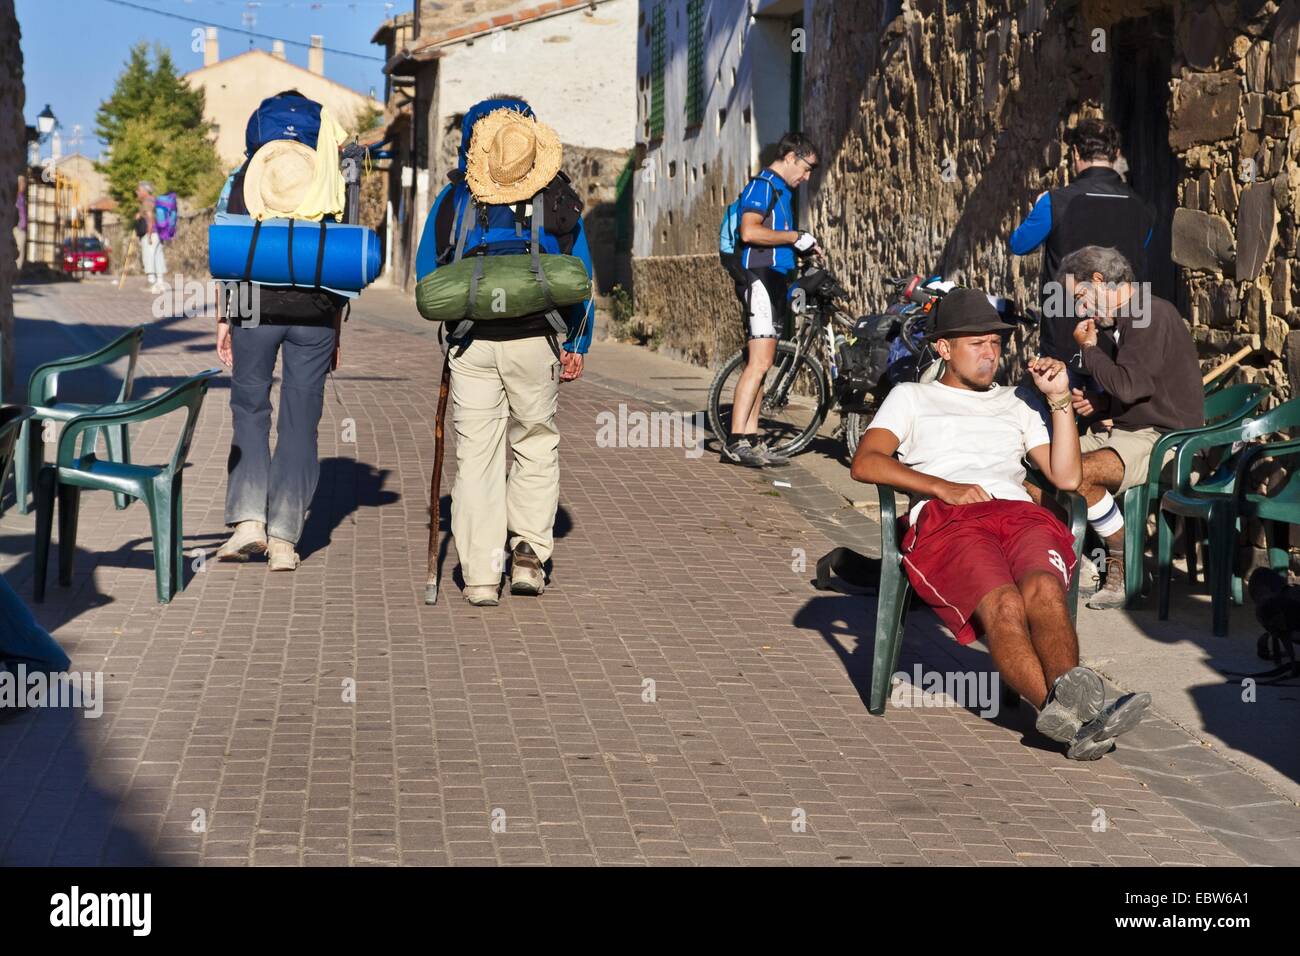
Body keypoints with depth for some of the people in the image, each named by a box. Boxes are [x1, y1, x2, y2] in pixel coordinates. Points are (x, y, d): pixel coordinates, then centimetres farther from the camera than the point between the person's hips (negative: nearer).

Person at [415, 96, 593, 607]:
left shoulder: (454, 197, 4)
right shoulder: (560, 199, 3)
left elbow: (426, 271, 9)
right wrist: (578, 344, 10)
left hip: (472, 344, 0)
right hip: (535, 341, 0)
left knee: (476, 454, 5)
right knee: (536, 445, 16)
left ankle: (480, 574, 3)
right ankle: (530, 552, 8)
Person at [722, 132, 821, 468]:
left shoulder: (781, 190, 23)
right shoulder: (763, 185, -8)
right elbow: (750, 231, -22)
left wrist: (803, 248, 14)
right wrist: (795, 236, -13)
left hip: (775, 282, 10)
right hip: (761, 279, -10)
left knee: (760, 364, 8)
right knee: (759, 363, -16)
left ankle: (750, 440, 9)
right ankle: (735, 440, -19)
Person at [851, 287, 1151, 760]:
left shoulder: (1015, 403, 35)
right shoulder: (911, 397, 27)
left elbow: (1067, 476, 23)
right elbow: (865, 463, 8)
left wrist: (1060, 399, 16)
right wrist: (942, 487, -6)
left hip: (1019, 513, 3)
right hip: (946, 522, -3)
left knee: (1044, 589, -36)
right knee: (1004, 605, -36)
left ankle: (1069, 701, -60)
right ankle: (1071, 714, -57)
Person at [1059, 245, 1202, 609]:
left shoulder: (1152, 316, -15)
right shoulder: (1116, 322, 16)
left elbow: (1129, 385, -25)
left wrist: (1089, 348, -9)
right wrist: (1099, 403, 7)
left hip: (1162, 438, -10)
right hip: (1122, 430, 10)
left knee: (1079, 473, -30)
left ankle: (1125, 567, -13)